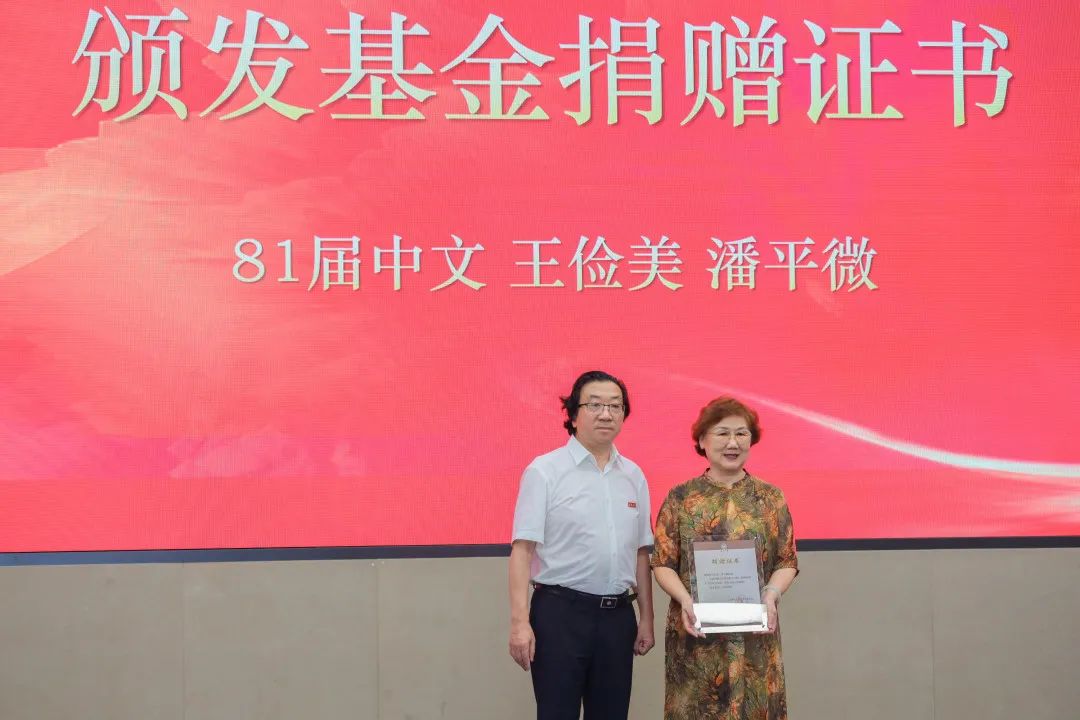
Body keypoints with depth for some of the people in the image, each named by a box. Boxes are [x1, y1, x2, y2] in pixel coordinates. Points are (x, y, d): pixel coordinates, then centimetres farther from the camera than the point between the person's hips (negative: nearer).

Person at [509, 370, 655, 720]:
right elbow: (522, 549, -9)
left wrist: (646, 618, 13)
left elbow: (640, 552, 15)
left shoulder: (633, 475, 10)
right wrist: (520, 621, -16)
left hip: (617, 614, 5)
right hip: (560, 612, -5)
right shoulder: (544, 470, -5)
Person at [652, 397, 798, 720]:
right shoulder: (680, 498, 3)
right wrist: (685, 599, -15)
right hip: (695, 633, -1)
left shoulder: (771, 498, 6)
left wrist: (771, 594, -13)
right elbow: (663, 563, 2)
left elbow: (787, 561, 6)